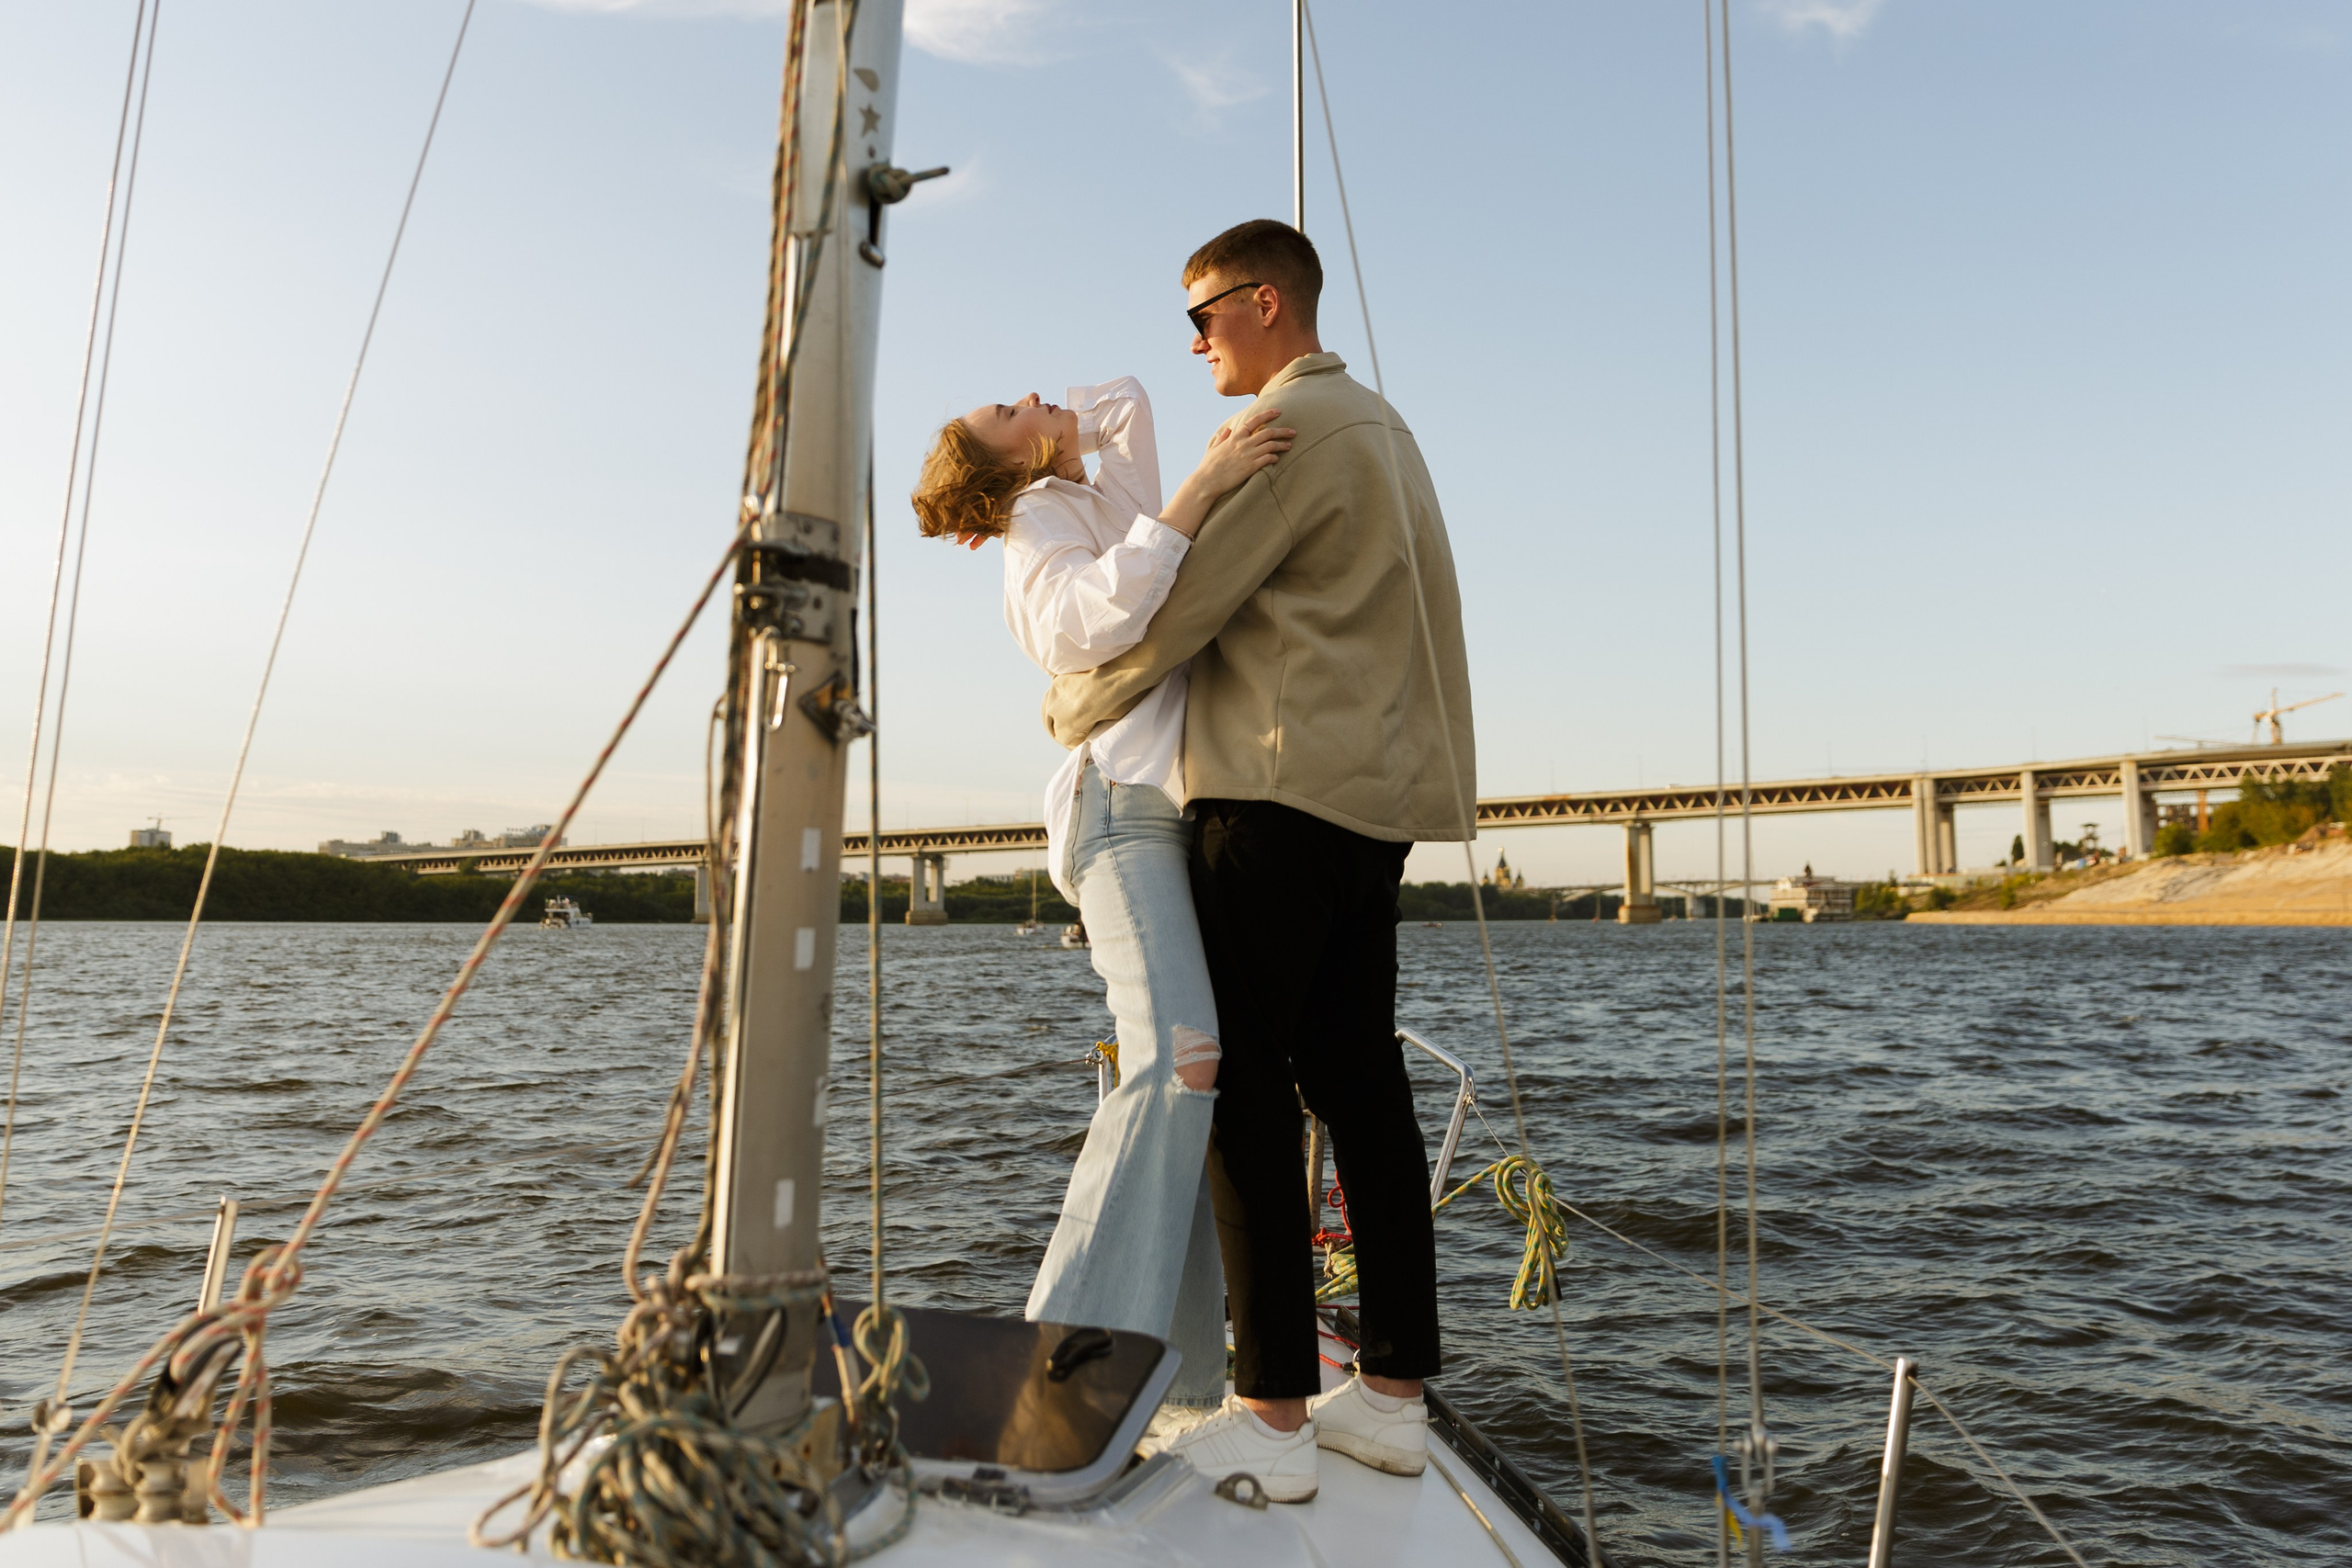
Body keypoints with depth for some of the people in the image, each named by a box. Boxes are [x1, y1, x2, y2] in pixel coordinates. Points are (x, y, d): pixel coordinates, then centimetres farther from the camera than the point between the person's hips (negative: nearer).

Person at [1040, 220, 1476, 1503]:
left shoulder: (1285, 428, -8)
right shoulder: (1379, 426, 23)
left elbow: (1171, 609, -11)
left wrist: (1069, 710, 7)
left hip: (1280, 793, -9)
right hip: (1378, 792, 10)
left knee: (1246, 1085, -6)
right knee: (1355, 1083, 9)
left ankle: (1273, 1418, -2)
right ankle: (1393, 1394, 16)